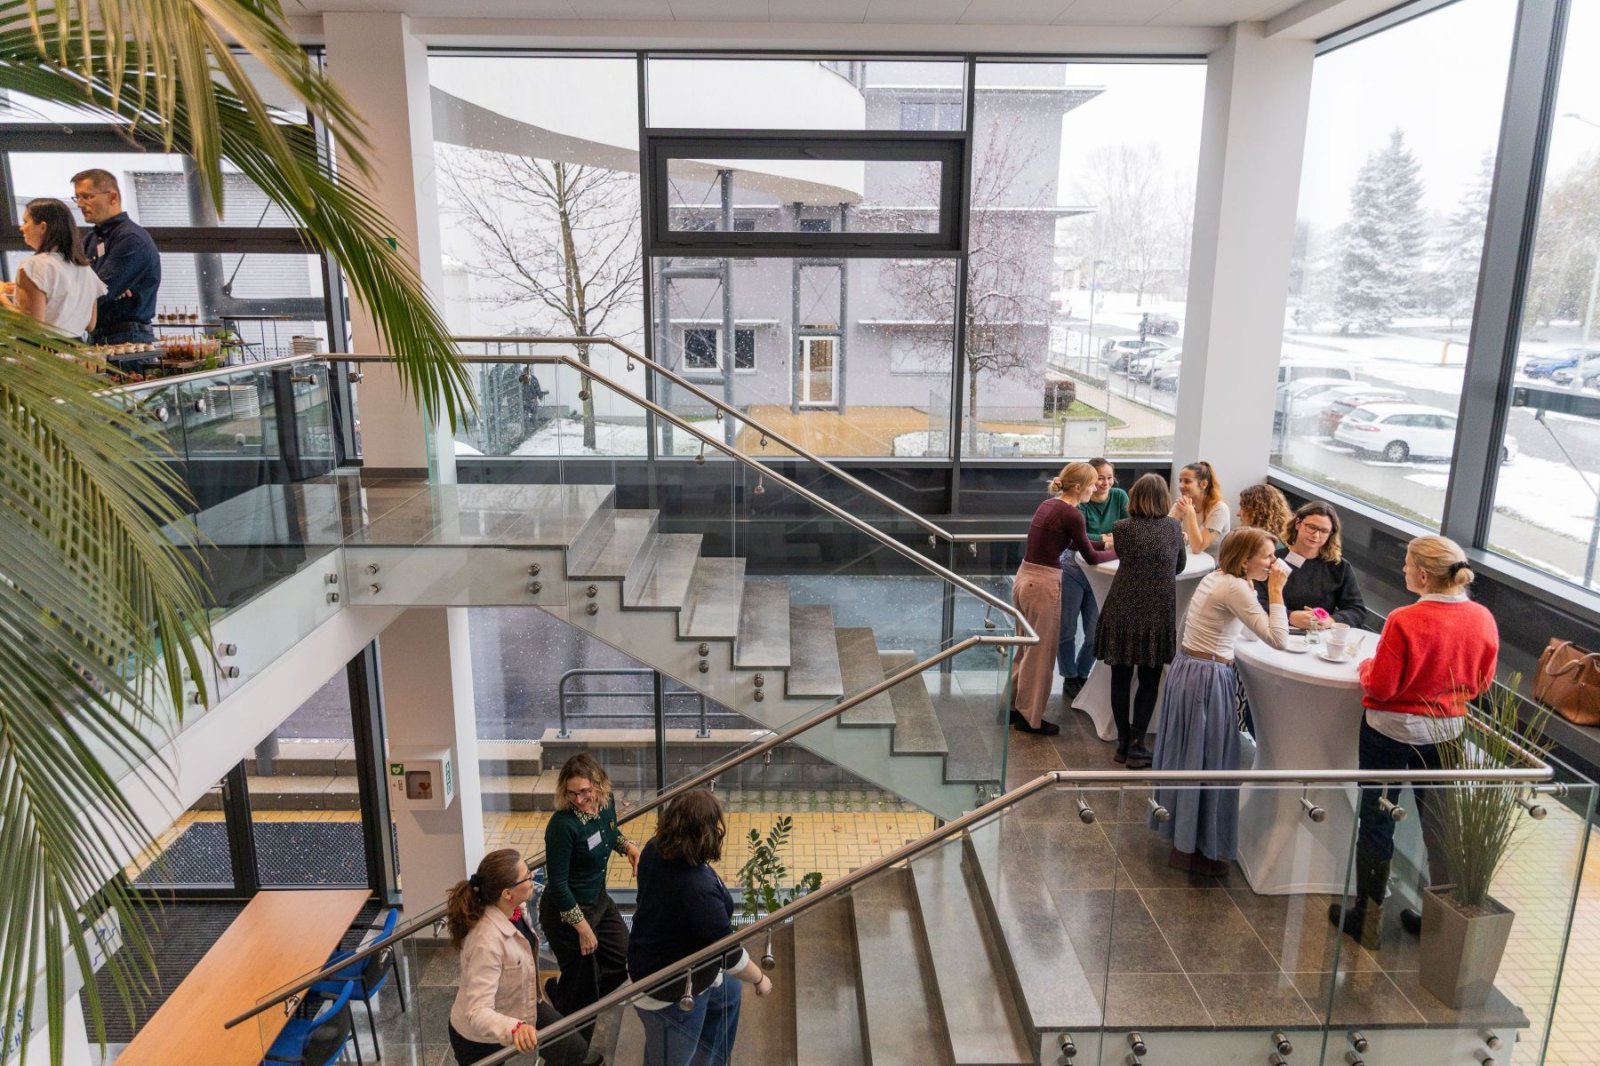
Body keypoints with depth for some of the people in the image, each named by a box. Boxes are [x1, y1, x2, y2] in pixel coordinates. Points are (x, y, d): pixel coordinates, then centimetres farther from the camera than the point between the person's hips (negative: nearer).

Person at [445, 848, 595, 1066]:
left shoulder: (517, 909, -16)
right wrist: (514, 1029, -60)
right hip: (479, 1039, -7)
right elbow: (477, 1012, -44)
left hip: (522, 1005, 7)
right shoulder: (486, 941, -40)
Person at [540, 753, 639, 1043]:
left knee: (624, 960, 21)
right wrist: (583, 928, -18)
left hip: (599, 899, 8)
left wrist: (628, 845, -6)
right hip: (566, 912, -8)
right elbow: (557, 883, -24)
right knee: (582, 988, 8)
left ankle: (560, 993, 41)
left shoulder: (605, 804, -9)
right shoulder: (562, 825, -30)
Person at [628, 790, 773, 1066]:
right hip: (672, 993, -9)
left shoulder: (655, 849, -16)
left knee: (728, 992, 31)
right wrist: (760, 979, -9)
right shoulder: (699, 889, -39)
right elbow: (728, 953, -26)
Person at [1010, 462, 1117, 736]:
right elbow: (1090, 557, -5)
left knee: (1025, 647, 21)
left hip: (1023, 579, 8)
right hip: (1043, 584, -8)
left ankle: (1013, 706, 31)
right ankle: (1030, 718, 16)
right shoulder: (1071, 514, -14)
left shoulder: (1049, 505, 11)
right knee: (1041, 653, 5)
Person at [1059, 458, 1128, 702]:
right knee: (1066, 630, 2)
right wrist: (1107, 539, -38)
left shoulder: (1119, 497, -3)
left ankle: (1082, 676, 28)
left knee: (1096, 633, 6)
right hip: (1074, 571, -3)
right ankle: (1069, 679, 21)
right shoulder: (1079, 504, -13)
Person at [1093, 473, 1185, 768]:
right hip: (1158, 613, 1)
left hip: (1123, 612, -1)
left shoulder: (1122, 528, -7)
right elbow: (1180, 566, 12)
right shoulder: (1173, 527, -2)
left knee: (1121, 679, 11)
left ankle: (1123, 743, 18)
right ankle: (1137, 746, 9)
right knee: (1149, 681, 11)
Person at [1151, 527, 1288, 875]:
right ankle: (1190, 849, 14)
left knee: (1186, 756, 19)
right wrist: (1275, 591, -17)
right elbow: (1277, 639, -23)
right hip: (1208, 679, -10)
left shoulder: (1215, 578, 9)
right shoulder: (1235, 589, -20)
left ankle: (1180, 831, 34)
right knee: (1204, 760, 2)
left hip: (1188, 669, 10)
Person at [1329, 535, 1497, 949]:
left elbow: (1380, 687, -19)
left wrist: (1366, 666, 0)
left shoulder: (1405, 621, -25)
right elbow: (1481, 683, 5)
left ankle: (1367, 916, 22)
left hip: (1391, 730, -5)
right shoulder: (1483, 619, -8)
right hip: (1447, 732, 5)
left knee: (1377, 821, 10)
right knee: (1438, 822, 19)